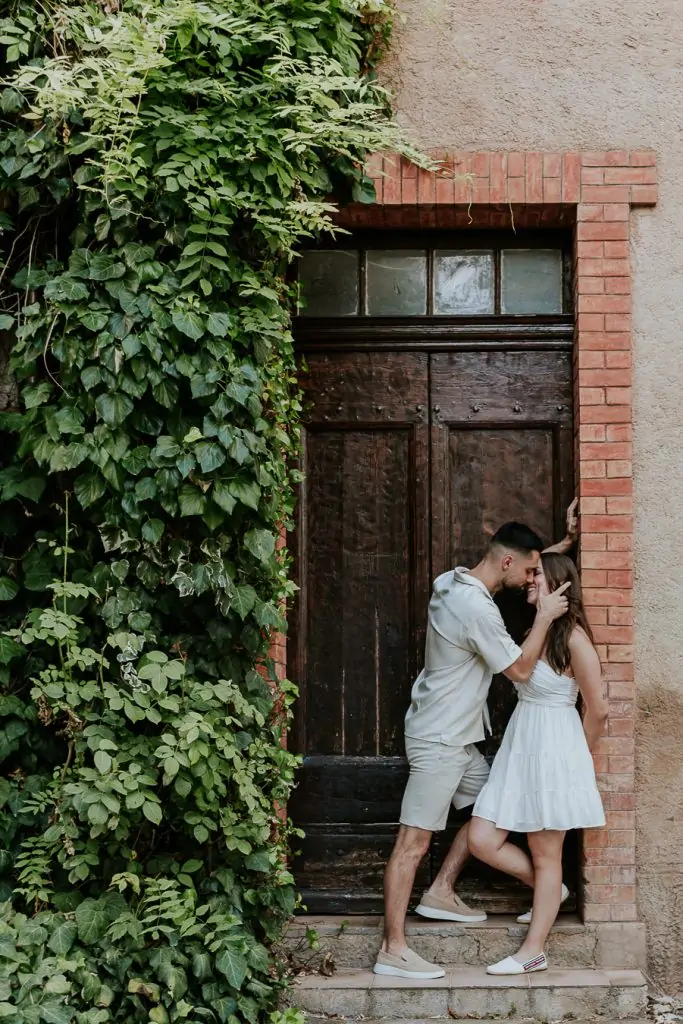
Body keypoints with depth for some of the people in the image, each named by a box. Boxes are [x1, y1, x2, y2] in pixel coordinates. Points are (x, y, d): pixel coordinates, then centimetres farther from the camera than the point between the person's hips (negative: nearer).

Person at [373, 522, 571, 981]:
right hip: (439, 741, -10)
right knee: (415, 841, -8)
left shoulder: (451, 581, 4)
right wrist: (544, 616, -8)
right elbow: (521, 670, -15)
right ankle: (393, 950, -5)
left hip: (456, 737, 10)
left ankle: (440, 893, 27)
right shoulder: (478, 609, -25)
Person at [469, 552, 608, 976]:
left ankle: (534, 951, 15)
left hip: (553, 752, -8)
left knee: (546, 855, 4)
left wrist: (578, 758, 3)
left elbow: (598, 710, -9)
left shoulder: (573, 638, -15)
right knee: (482, 839, 4)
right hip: (519, 749, 8)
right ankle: (552, 891, 26)